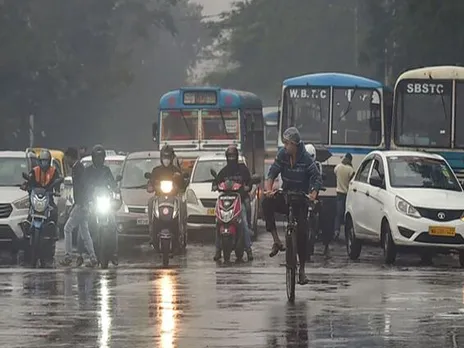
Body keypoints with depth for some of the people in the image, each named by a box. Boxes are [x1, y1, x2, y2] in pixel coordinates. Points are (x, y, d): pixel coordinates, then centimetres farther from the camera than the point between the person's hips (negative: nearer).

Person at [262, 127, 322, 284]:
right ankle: (276, 239, -27)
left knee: (302, 233, -8)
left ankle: (302, 269, 5)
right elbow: (272, 173, -11)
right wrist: (268, 188, -32)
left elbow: (317, 178, -17)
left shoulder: (306, 159, -15)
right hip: (285, 197, 2)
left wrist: (313, 193, -37)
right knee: (267, 202, -30)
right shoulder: (282, 155, -6)